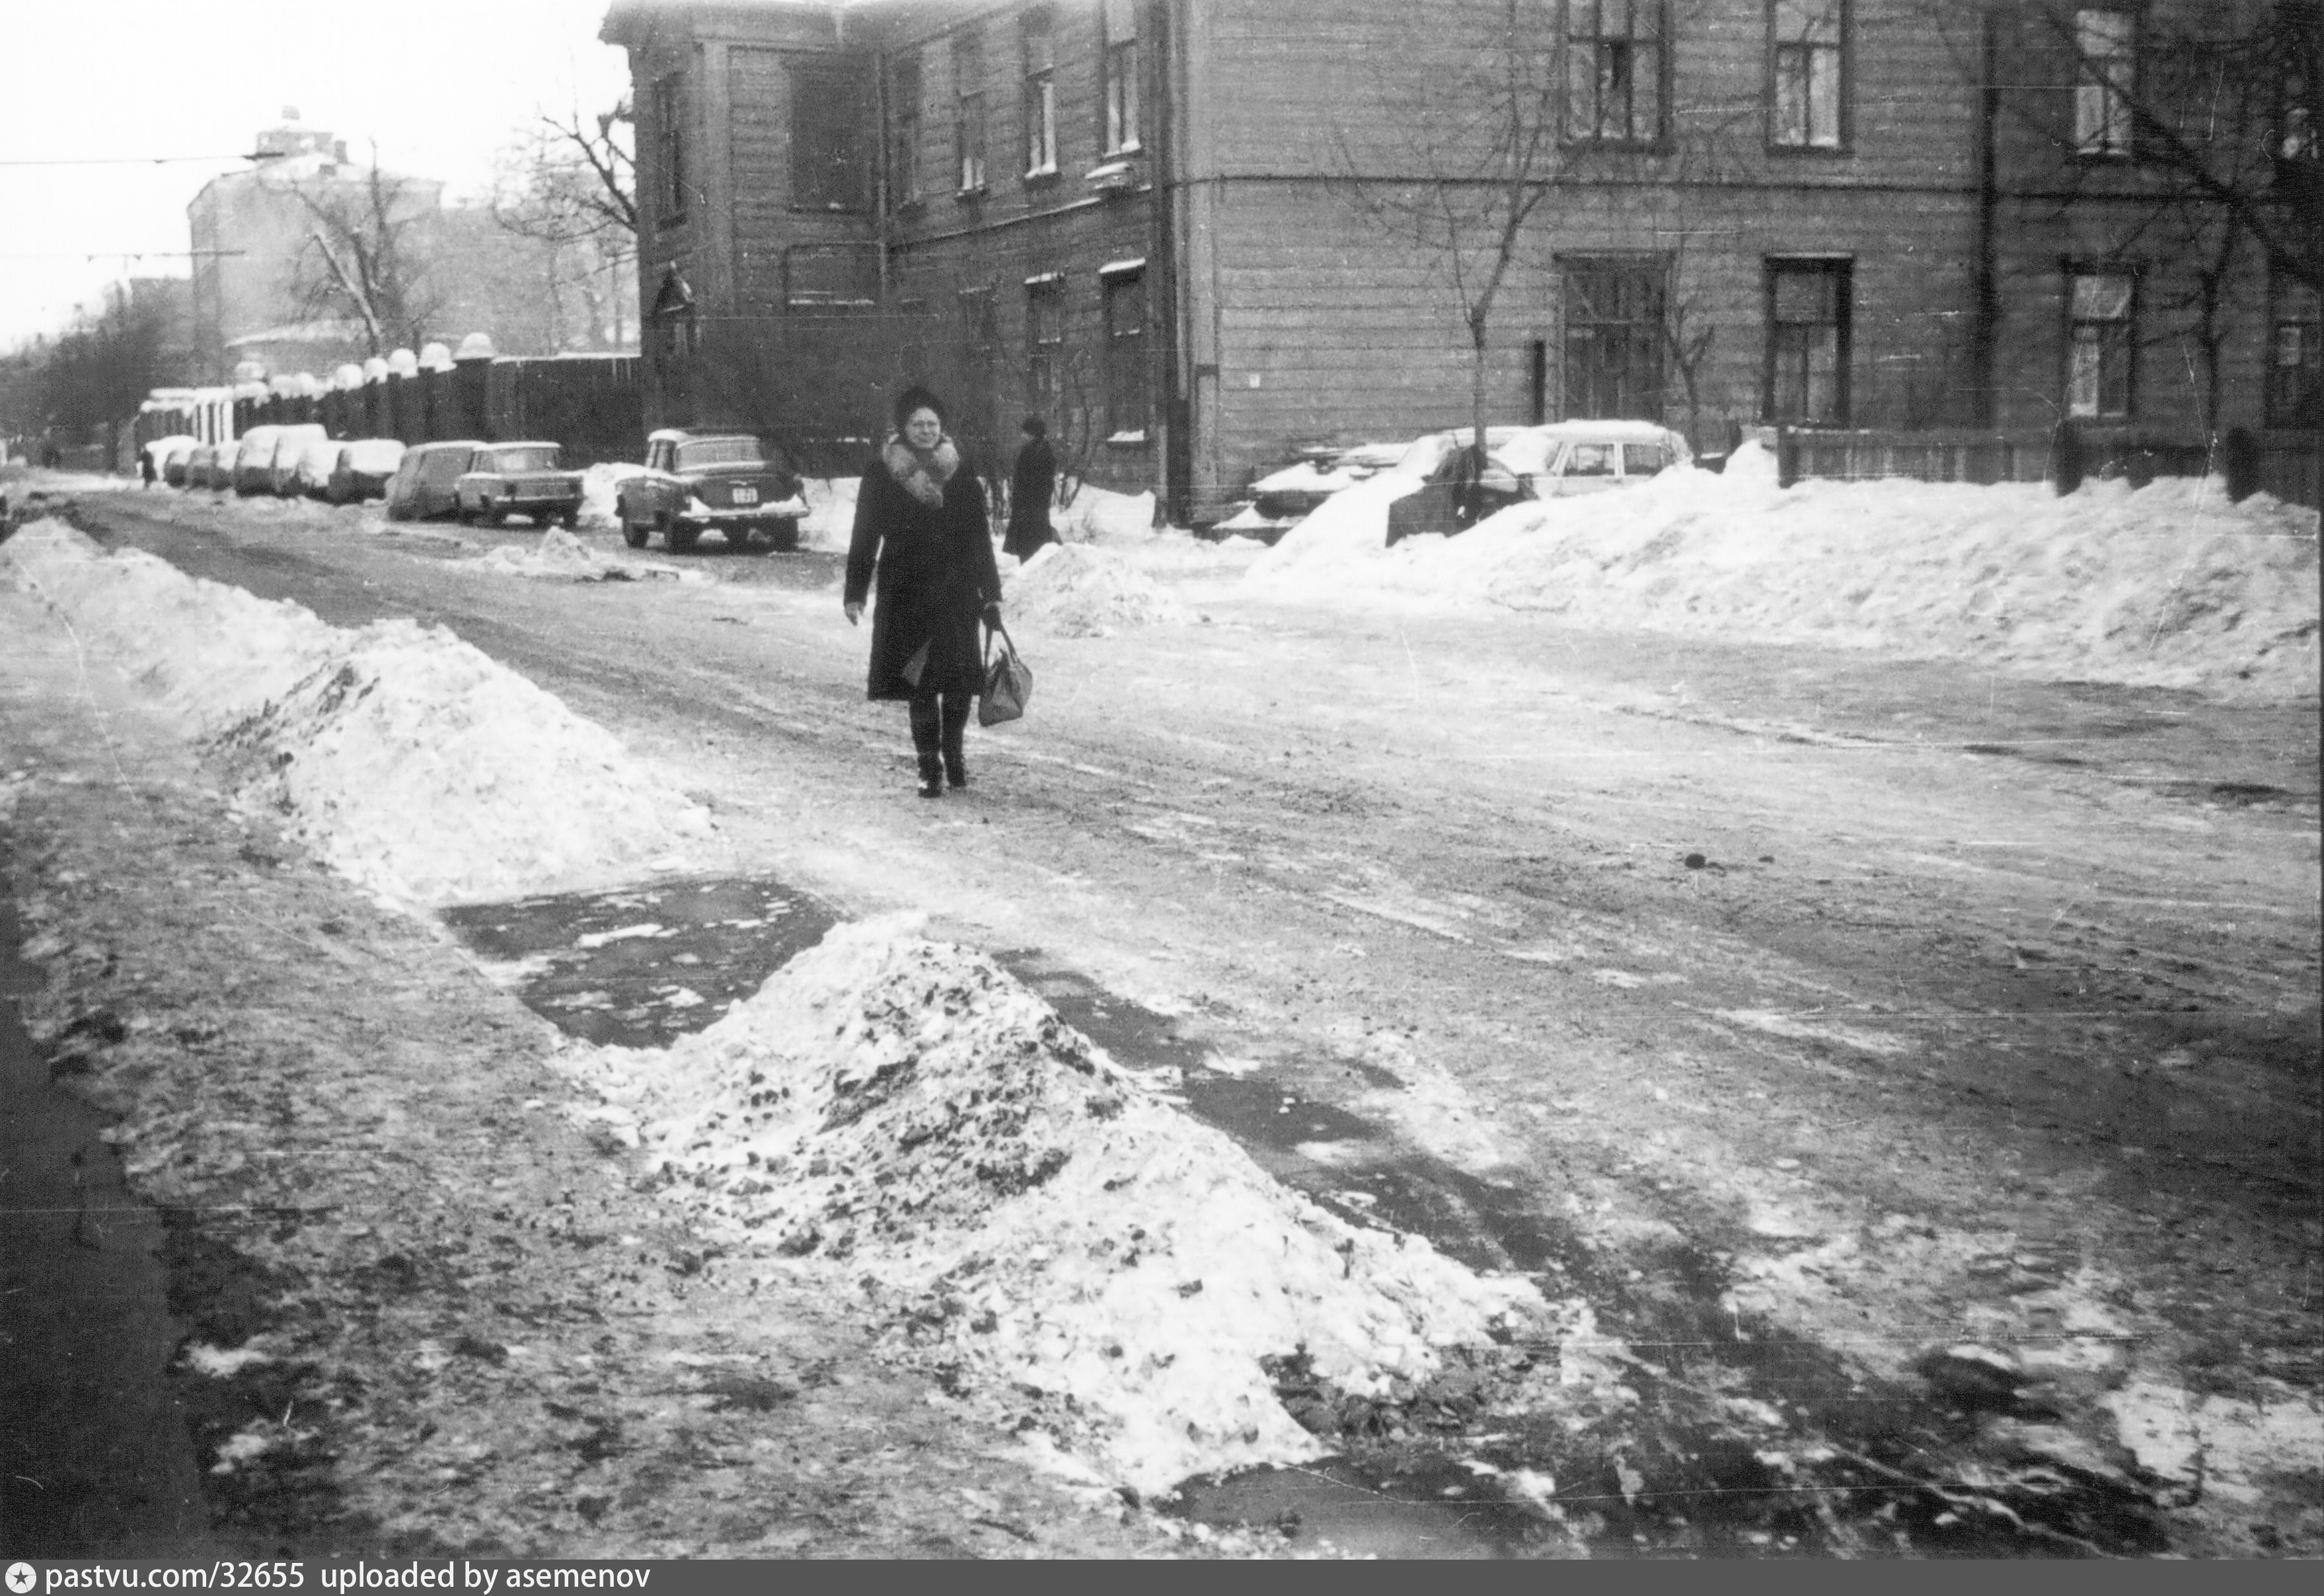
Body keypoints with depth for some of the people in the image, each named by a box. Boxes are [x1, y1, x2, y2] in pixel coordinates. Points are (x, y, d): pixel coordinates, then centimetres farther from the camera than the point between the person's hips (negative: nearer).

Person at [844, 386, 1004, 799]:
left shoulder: (960, 473, 5)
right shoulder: (880, 473, 0)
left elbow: (980, 537, 8)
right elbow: (865, 536, 4)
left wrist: (991, 593, 6)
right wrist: (855, 591, 1)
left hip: (957, 593, 2)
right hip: (907, 594, -1)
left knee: (959, 680, 1)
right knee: (921, 684, -2)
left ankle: (953, 754, 23)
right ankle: (930, 768, 7)